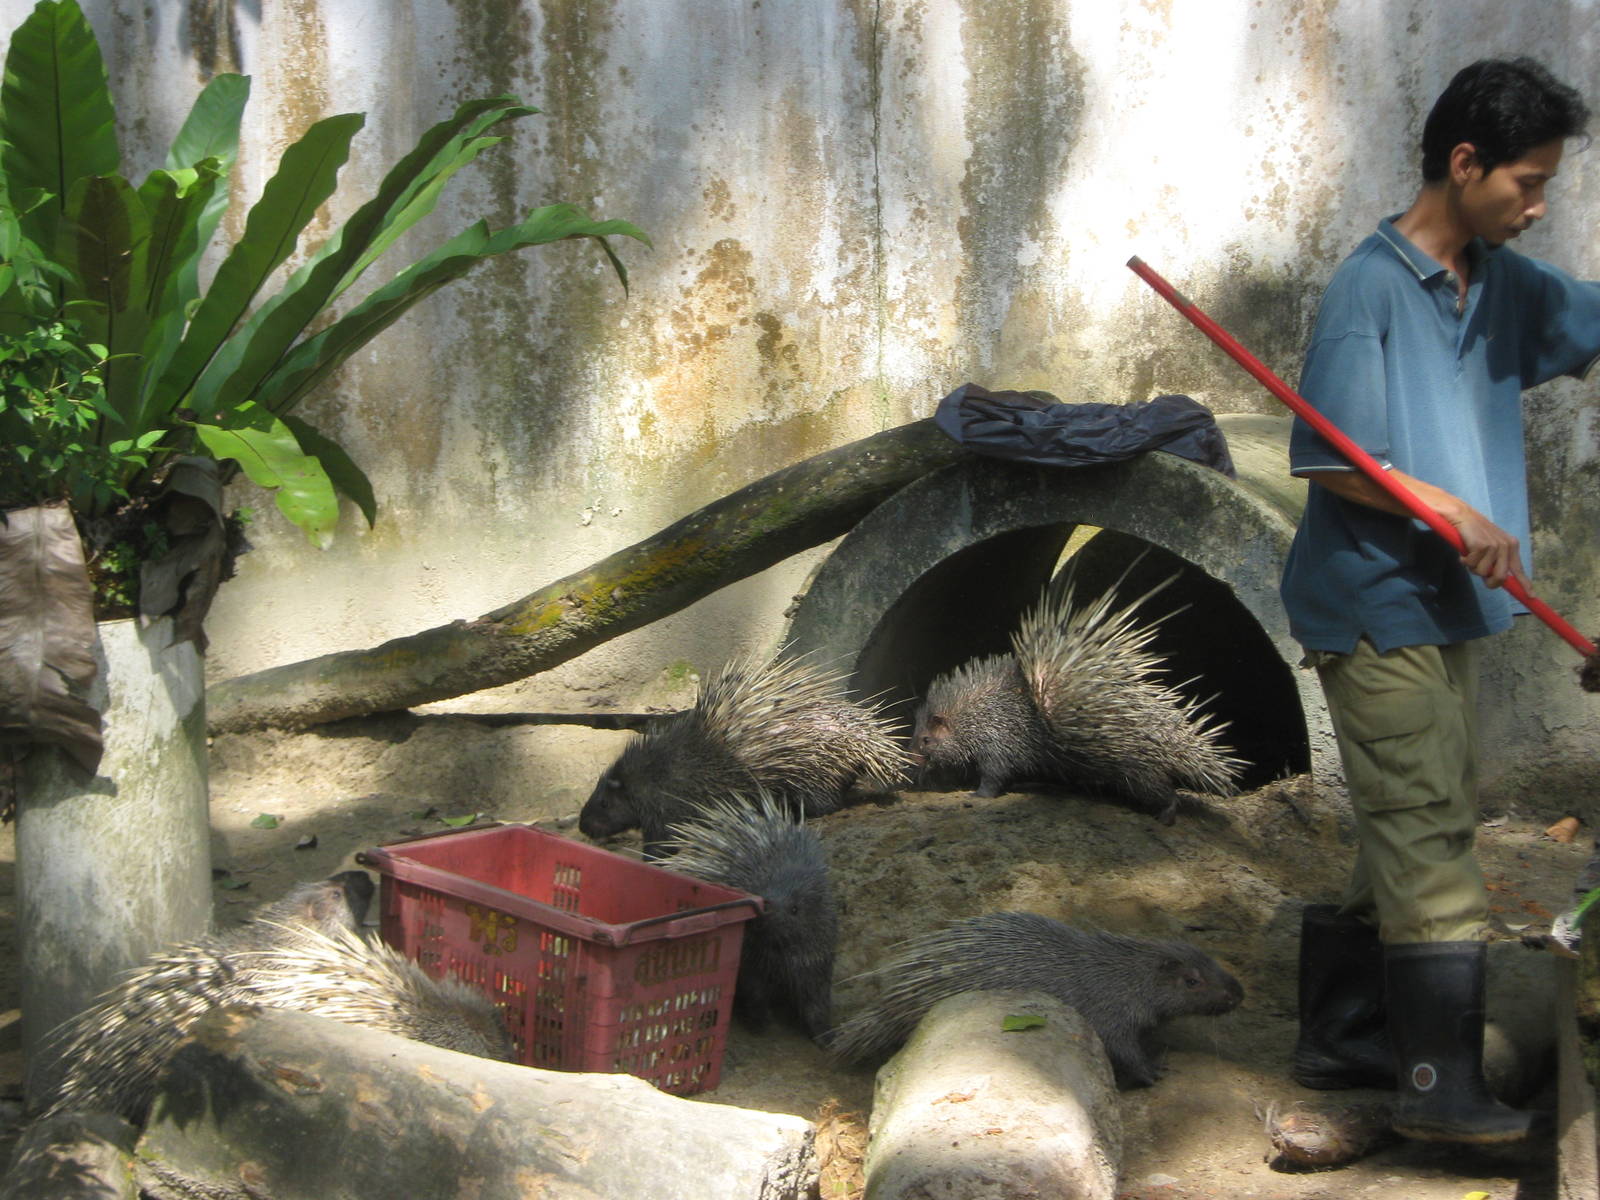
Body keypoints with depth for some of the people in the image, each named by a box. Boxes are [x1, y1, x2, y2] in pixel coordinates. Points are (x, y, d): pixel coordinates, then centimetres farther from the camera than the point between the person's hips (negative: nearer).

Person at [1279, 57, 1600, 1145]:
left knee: (1412, 835, 14)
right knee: (1427, 836, -10)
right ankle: (1442, 1086, -7)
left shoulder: (1505, 286, 10)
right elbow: (1330, 457, -15)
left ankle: (1343, 1040, 24)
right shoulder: (1371, 287, -13)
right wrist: (1452, 515, -20)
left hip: (1450, 606, 9)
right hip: (1378, 606, -9)